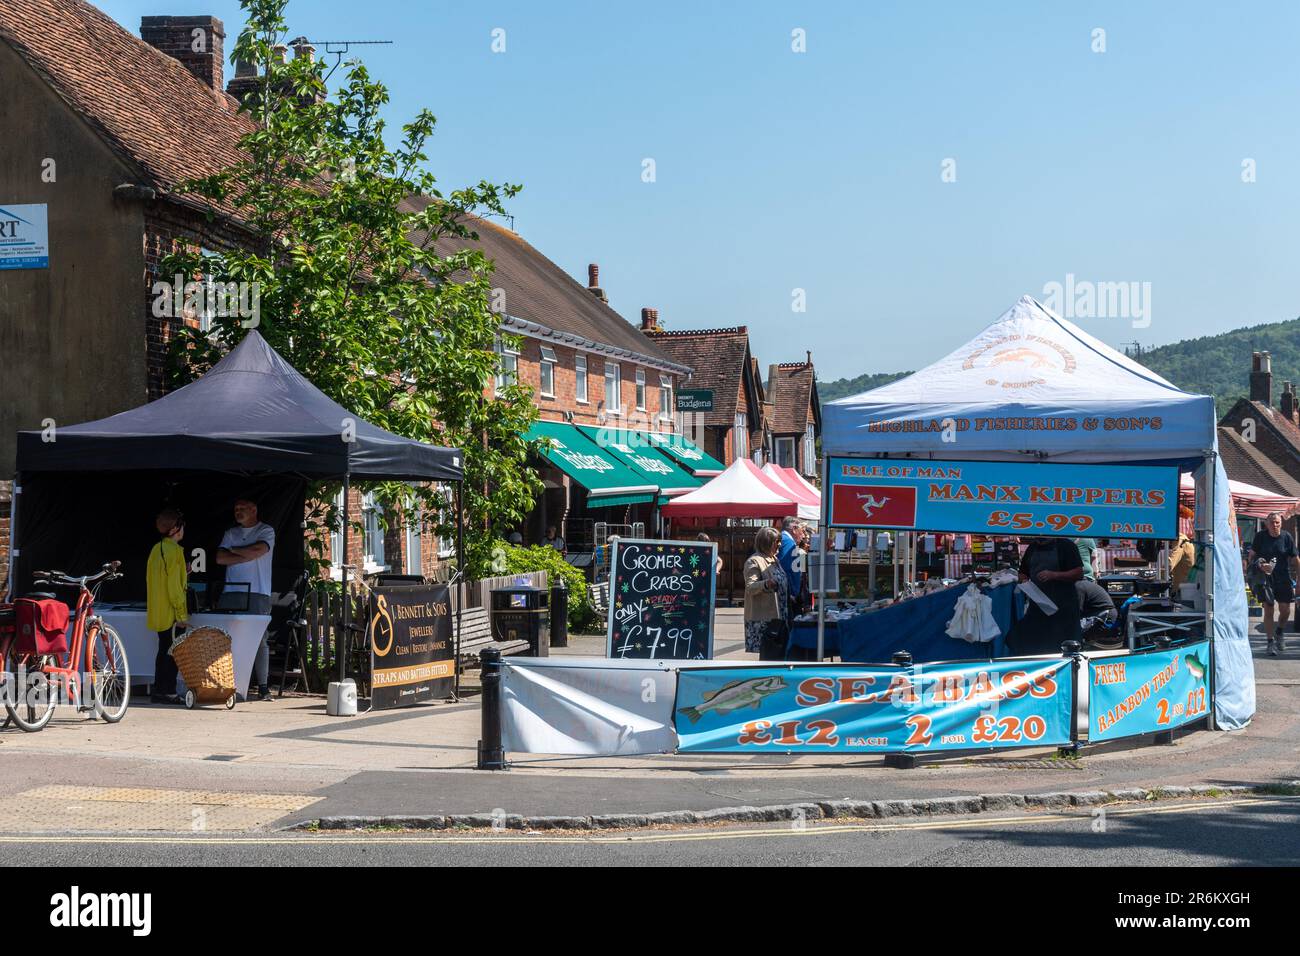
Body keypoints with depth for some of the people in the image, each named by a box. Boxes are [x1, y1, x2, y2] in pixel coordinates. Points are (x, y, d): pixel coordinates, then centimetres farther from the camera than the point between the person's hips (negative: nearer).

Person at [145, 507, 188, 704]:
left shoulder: (157, 549, 12)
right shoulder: (174, 550, -14)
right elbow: (174, 585, -18)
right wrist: (181, 614, -15)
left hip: (157, 612, 9)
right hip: (171, 613, -9)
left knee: (164, 652, 13)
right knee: (172, 653, -3)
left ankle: (159, 690, 15)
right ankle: (166, 691, -3)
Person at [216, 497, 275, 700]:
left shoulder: (266, 531, 6)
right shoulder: (231, 533, 19)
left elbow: (258, 550, -13)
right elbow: (220, 558, 6)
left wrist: (235, 550, 3)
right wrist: (247, 556, -4)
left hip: (258, 594, -4)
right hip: (232, 593, 4)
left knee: (259, 640, -5)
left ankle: (263, 686, -3)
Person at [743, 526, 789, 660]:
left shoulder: (775, 560, 18)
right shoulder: (754, 561, -9)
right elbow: (750, 587, -20)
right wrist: (766, 585, -36)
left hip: (779, 616, 8)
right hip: (764, 619, -8)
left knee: (780, 655, 9)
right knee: (768, 656, -8)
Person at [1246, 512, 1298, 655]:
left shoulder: (1287, 537, -2)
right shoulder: (1260, 537, -4)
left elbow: (1295, 560, 4)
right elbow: (1251, 556, 2)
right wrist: (1259, 565, -18)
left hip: (1283, 578, 1)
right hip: (1264, 578, -1)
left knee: (1285, 610, 2)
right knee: (1268, 610, -4)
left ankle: (1279, 633, 32)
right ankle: (1270, 641, 5)